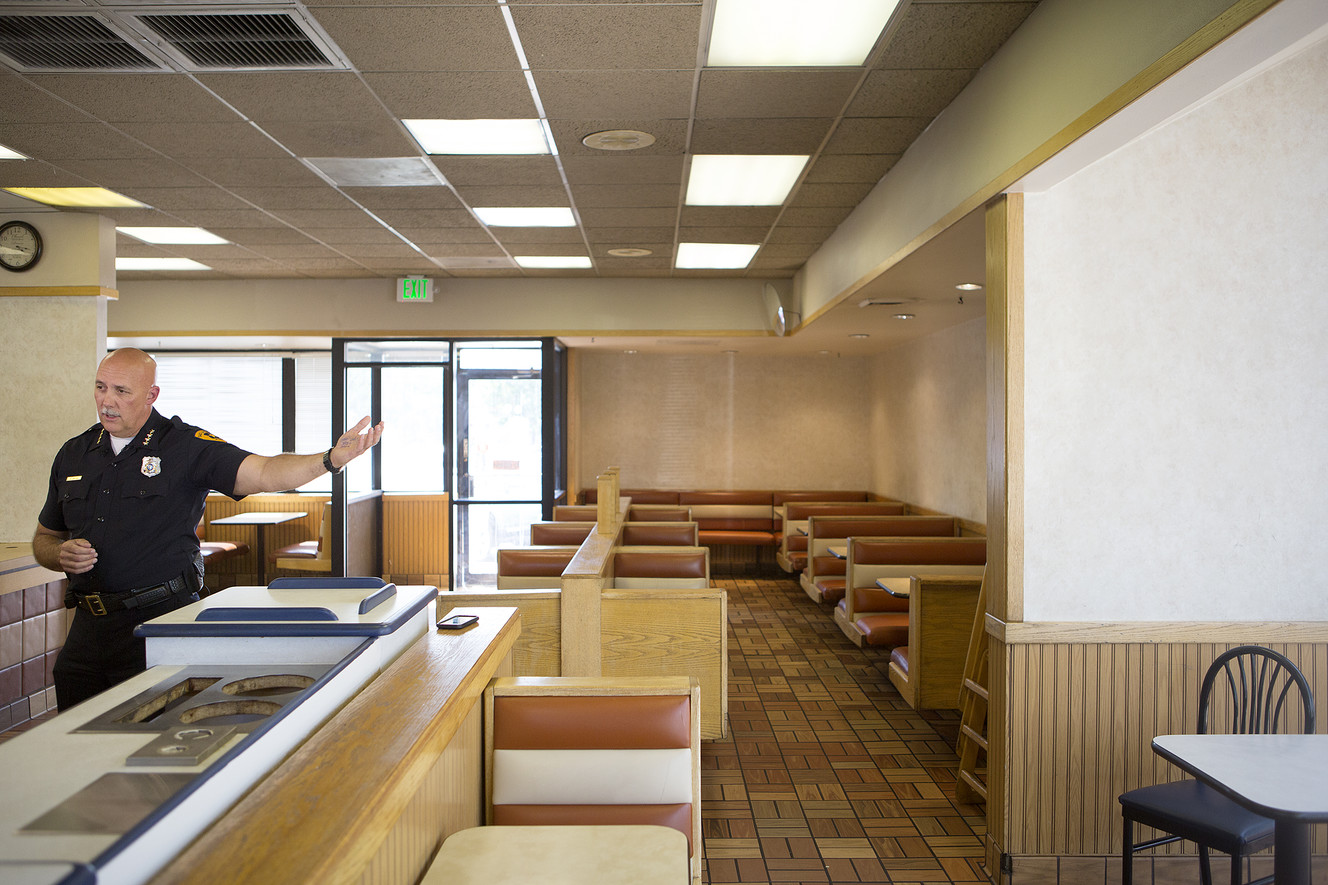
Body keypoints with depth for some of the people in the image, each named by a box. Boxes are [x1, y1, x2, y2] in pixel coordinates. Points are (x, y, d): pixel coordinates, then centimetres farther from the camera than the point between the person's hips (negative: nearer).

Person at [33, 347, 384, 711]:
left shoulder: (186, 446, -6)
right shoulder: (74, 454, 10)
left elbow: (264, 473, -20)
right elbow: (44, 538, 21)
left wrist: (332, 458, -37)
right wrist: (61, 555, -3)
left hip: (162, 618, -5)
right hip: (88, 625, 5)